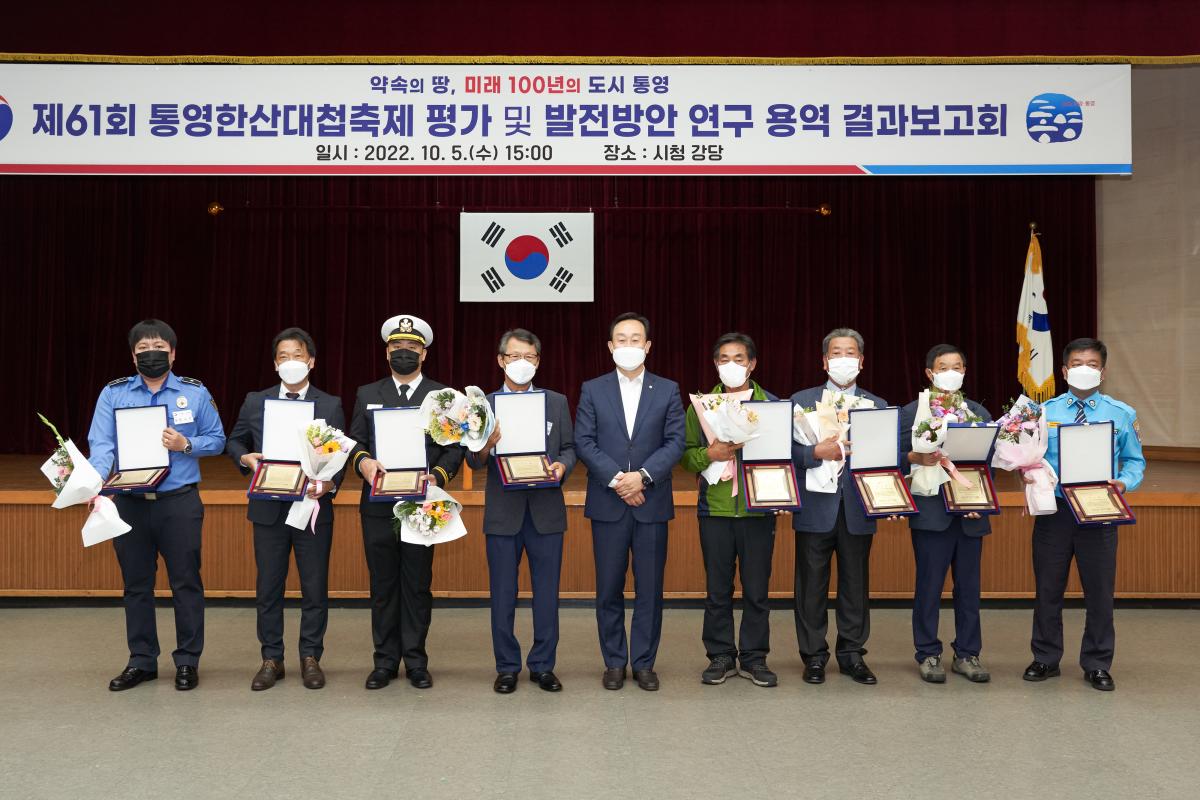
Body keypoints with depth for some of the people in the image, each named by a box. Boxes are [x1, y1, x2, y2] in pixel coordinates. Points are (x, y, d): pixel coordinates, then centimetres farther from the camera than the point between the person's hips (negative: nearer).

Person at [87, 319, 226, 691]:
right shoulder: (113, 394, 3)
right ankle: (141, 662, 23)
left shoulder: (195, 393, 3)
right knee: (136, 585, 10)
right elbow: (101, 444, -7)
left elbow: (217, 440, 6)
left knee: (186, 582, 2)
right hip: (129, 503, 2)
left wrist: (187, 445, -14)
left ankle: (187, 661, 14)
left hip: (179, 503, -1)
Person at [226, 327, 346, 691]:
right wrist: (246, 458, -8)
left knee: (315, 588, 5)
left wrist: (328, 483, -19)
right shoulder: (255, 402, 6)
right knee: (268, 588, 8)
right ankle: (271, 659, 20)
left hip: (314, 508, -1)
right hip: (269, 509, 1)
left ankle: (311, 658, 19)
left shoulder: (330, 405, 1)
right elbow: (234, 441, 14)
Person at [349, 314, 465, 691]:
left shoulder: (443, 396, 6)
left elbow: (455, 448, 1)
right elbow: (354, 443, 8)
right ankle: (385, 661, 16)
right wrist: (363, 462, -14)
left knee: (418, 585, 4)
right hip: (378, 505, 2)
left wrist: (437, 476, -16)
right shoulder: (367, 395, 12)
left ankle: (416, 662, 14)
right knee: (383, 585, 7)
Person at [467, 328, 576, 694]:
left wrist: (563, 465, -15)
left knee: (547, 592, 7)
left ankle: (543, 665, 19)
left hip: (546, 509, 1)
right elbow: (474, 462, -3)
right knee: (503, 594, 7)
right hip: (503, 511, -1)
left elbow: (570, 448, 7)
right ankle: (507, 667, 19)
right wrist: (487, 444, -24)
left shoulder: (557, 402, 7)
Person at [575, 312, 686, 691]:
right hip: (607, 504, 0)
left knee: (650, 589, 4)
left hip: (652, 502, 0)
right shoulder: (592, 390, 6)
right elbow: (583, 442, -2)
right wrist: (616, 479, -13)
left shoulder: (667, 390, 6)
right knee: (609, 589, 5)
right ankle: (614, 663, 17)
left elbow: (675, 442, -1)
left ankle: (644, 663, 16)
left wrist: (643, 476, -14)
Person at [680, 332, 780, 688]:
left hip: (758, 509, 0)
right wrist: (710, 454, -13)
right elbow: (686, 454, 5)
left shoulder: (772, 404, 5)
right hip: (715, 509, 1)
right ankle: (720, 656, 19)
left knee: (757, 589, 6)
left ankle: (754, 657, 19)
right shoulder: (701, 405, 7)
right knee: (717, 589, 7)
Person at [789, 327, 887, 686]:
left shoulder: (878, 406, 12)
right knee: (812, 586, 4)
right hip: (816, 508, -1)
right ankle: (814, 656, 15)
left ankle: (852, 655, 20)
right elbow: (789, 449, -3)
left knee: (856, 585, 8)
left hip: (857, 509, 2)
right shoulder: (801, 401, 6)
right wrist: (818, 452, -19)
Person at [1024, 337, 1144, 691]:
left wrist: (1125, 482, -15)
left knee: (1100, 589, 7)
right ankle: (1046, 659, 25)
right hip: (1053, 510, 1)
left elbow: (1134, 460, 5)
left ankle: (1097, 665, 23)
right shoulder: (1044, 412, 4)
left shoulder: (1122, 414, 1)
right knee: (1047, 587, 10)